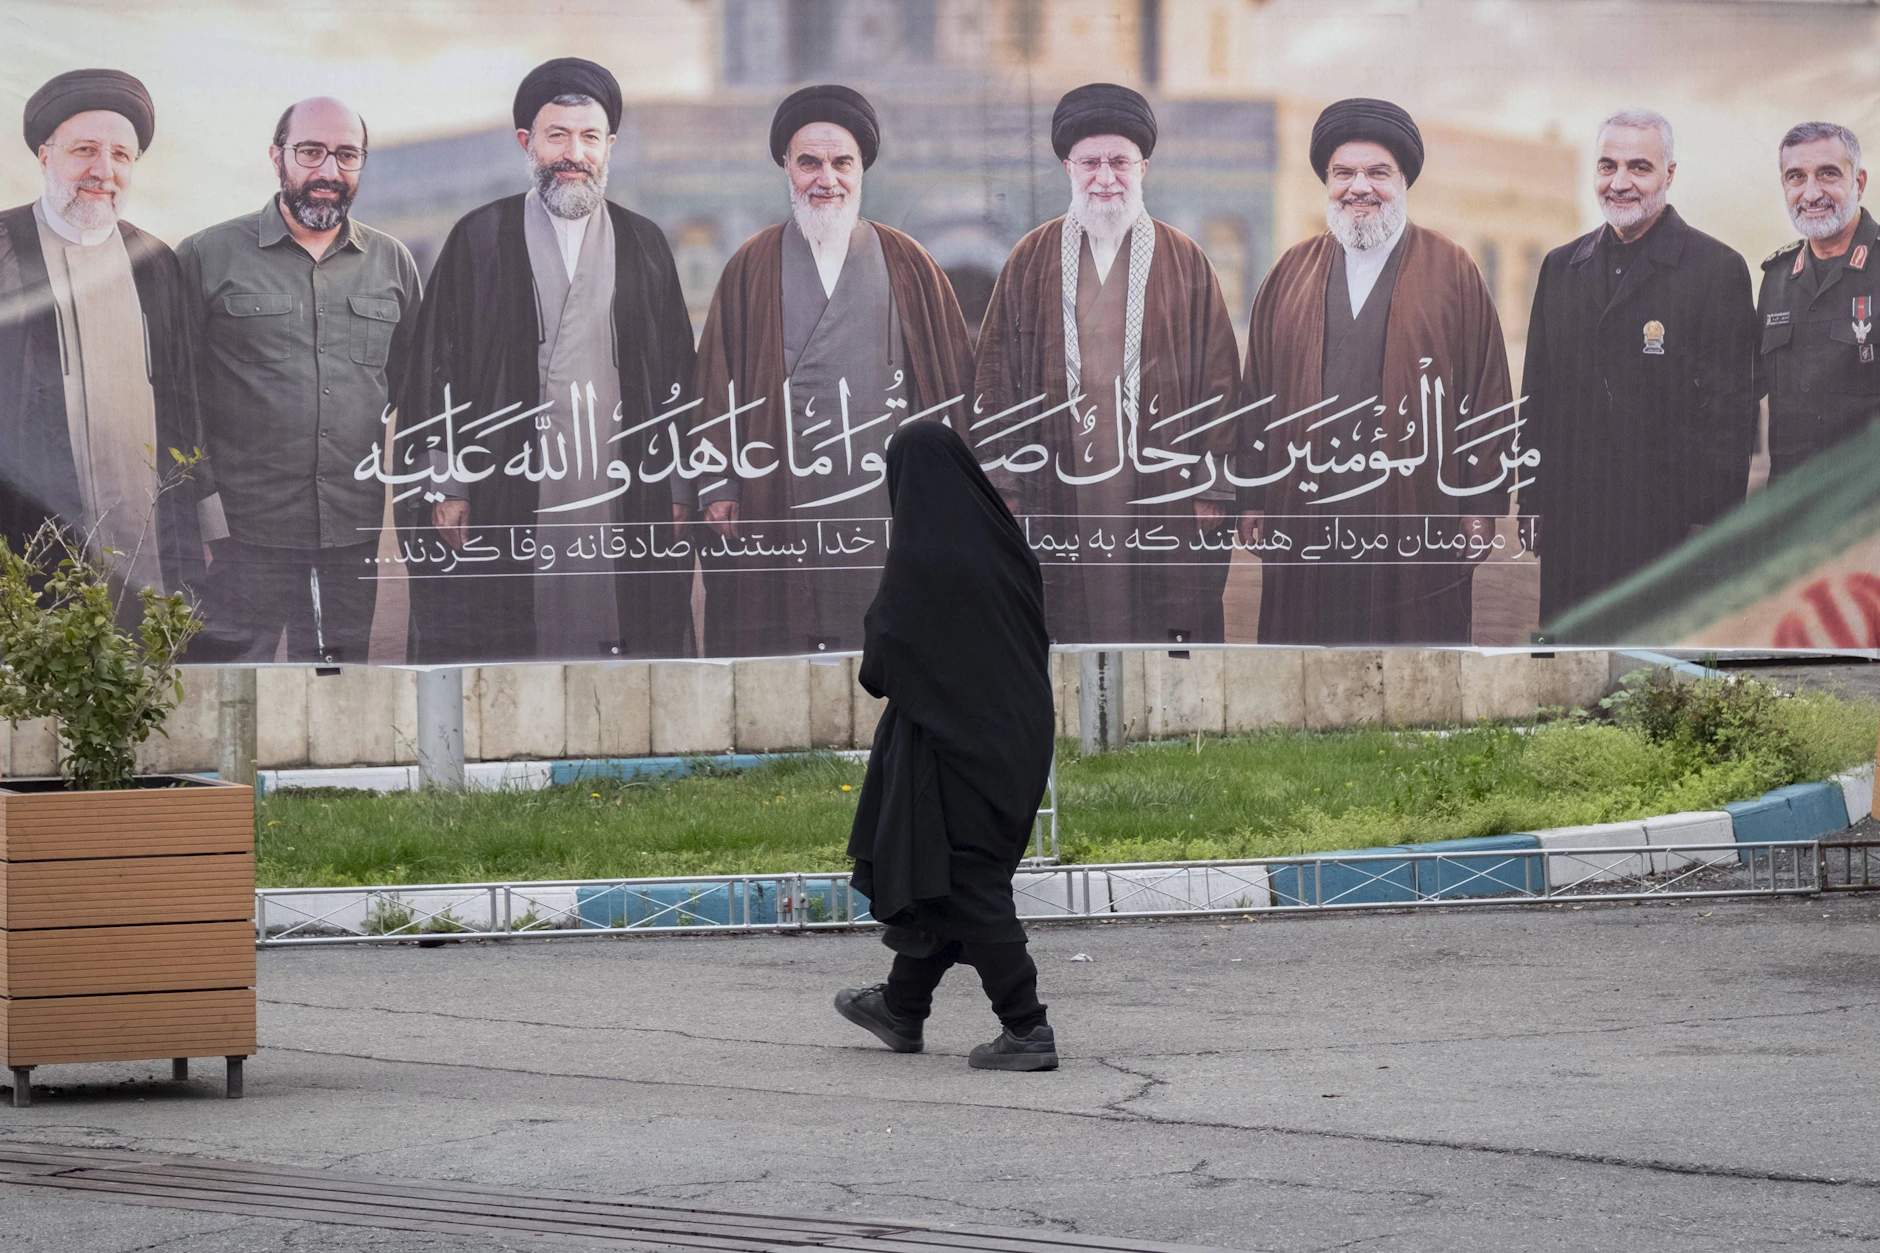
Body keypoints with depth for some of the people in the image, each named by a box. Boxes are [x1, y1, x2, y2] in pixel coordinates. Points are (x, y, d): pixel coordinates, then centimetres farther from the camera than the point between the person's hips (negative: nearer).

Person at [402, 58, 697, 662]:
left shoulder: (644, 246, 14)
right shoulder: (479, 239, 7)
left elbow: (677, 378, 14)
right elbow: (437, 369, 5)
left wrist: (677, 490, 6)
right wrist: (444, 487, -3)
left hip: (622, 500, 2)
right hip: (507, 499, -2)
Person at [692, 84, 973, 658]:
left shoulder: (909, 266, 11)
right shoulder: (750, 268, 11)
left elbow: (952, 382, 10)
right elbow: (717, 382, 8)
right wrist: (718, 488, -2)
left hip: (886, 499, 0)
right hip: (775, 505, 0)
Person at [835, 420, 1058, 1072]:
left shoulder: (919, 558, -17)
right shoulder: (1003, 541, 4)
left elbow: (883, 662, -17)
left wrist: (874, 675, 6)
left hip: (952, 742, -8)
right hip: (1017, 738, 8)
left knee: (967, 885, -1)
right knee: (949, 872, 19)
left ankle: (1027, 1028, -5)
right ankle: (902, 1006, 33)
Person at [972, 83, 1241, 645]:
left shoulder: (1186, 262, 8)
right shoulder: (1030, 262, 11)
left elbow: (1220, 378, 6)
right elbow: (995, 373, 10)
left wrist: (1213, 489, -1)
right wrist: (1002, 486, 3)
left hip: (1162, 497, -1)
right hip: (1057, 505, 1)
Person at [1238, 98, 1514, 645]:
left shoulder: (1453, 273, 4)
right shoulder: (1292, 273, 11)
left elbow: (1486, 394, 2)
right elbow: (1258, 390, 12)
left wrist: (1480, 508, -3)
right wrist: (1253, 498, 6)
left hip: (1418, 516, -2)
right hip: (1306, 514, 2)